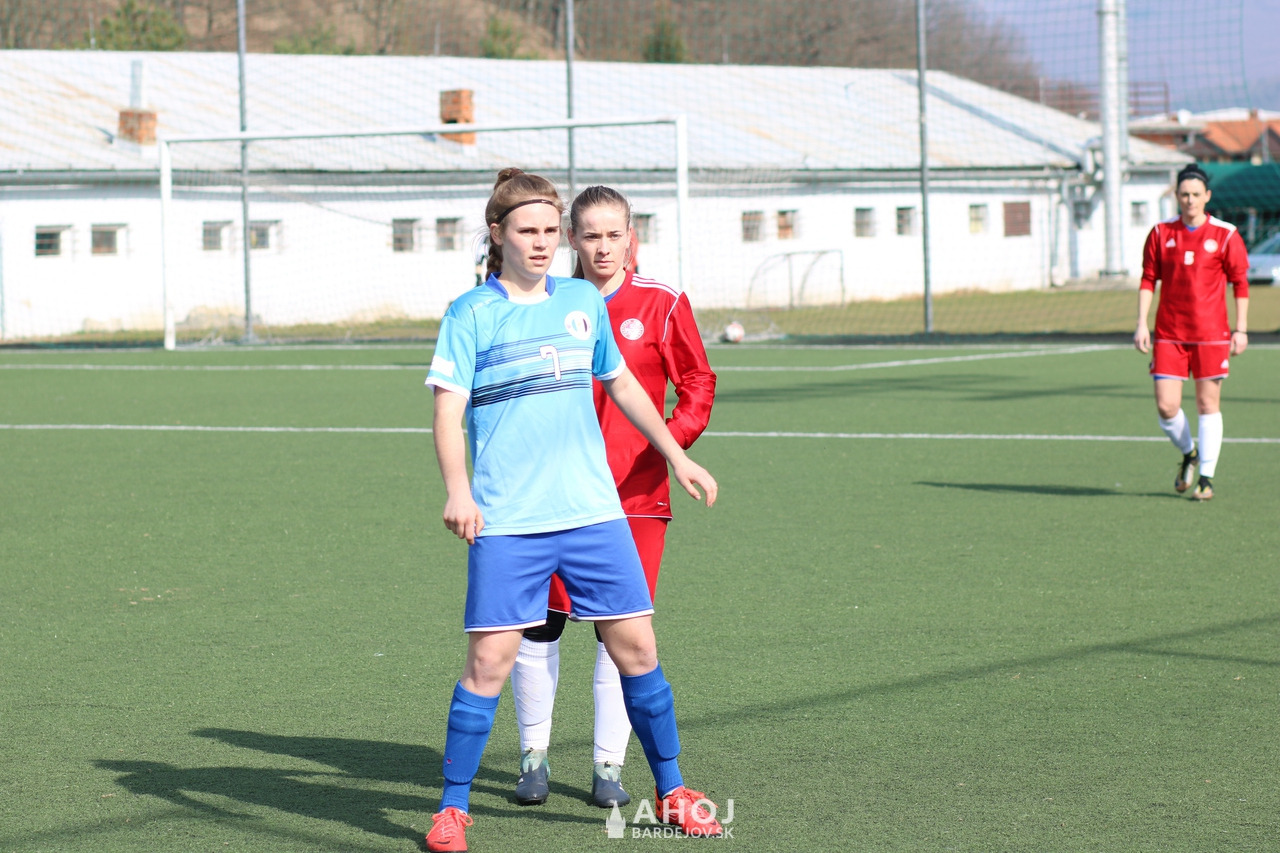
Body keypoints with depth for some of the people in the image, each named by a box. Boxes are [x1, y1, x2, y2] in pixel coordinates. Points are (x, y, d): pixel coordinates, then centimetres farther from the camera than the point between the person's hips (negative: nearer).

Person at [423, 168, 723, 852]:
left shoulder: (583, 301, 12)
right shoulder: (470, 314, -1)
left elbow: (620, 384, 25)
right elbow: (447, 409, -8)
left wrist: (677, 458, 25)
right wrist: (457, 490, -24)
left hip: (594, 512, 4)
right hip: (506, 523, -4)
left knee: (635, 645, 4)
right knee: (489, 660, -7)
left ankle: (671, 792, 18)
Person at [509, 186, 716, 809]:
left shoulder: (661, 304, 0)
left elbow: (698, 385, 4)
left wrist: (670, 443, -12)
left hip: (635, 495, -1)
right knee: (539, 624, 1)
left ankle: (608, 764, 12)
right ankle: (534, 754, 16)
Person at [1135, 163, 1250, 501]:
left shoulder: (1225, 235, -1)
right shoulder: (1160, 234, 4)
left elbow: (1240, 283, 3)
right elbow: (1148, 280, 8)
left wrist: (1241, 329, -1)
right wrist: (1142, 325, 0)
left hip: (1211, 335, -2)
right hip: (1168, 334, 2)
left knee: (1208, 405, 1)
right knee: (1166, 406, -4)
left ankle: (1206, 478, 10)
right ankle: (1188, 454, 24)